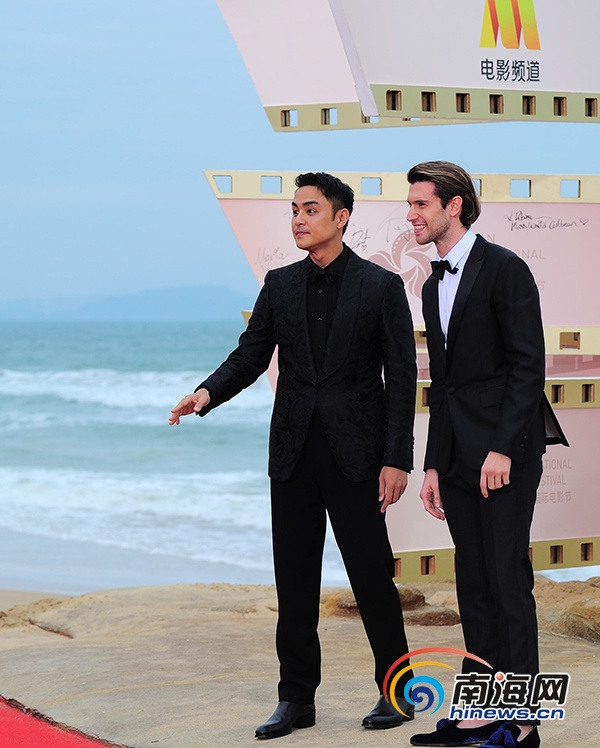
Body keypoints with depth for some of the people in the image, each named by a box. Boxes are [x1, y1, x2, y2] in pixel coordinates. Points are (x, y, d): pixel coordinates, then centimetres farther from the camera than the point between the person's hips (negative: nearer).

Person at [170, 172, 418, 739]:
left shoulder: (381, 286, -3)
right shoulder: (280, 285, 9)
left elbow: (402, 377, -5)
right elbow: (250, 355, 8)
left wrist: (397, 459, -10)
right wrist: (208, 393, -13)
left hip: (355, 454, -4)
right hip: (293, 454, 4)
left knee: (372, 575, 1)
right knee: (294, 580, 7)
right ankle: (297, 698, 15)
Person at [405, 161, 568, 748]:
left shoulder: (504, 269, -8)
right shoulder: (433, 286, 18)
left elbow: (528, 364, -13)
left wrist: (503, 448, -19)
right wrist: (433, 465, 15)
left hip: (505, 450, -8)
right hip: (458, 456, 8)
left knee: (507, 579, -7)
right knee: (473, 583, 9)